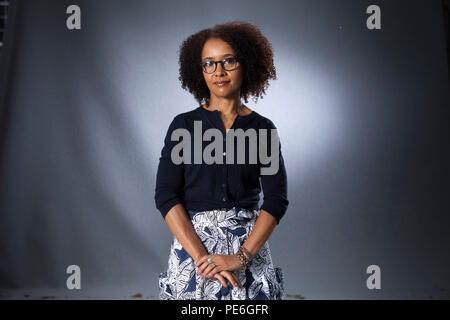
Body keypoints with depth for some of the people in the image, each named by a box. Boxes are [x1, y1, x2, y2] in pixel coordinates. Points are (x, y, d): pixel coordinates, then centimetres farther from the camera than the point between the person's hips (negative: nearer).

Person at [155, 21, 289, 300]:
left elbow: (277, 199, -4)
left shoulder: (263, 128, 2)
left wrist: (241, 257, -16)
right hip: (191, 241, 0)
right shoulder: (184, 125, 1)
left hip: (251, 245, 1)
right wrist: (201, 256, -16)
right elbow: (166, 195, -6)